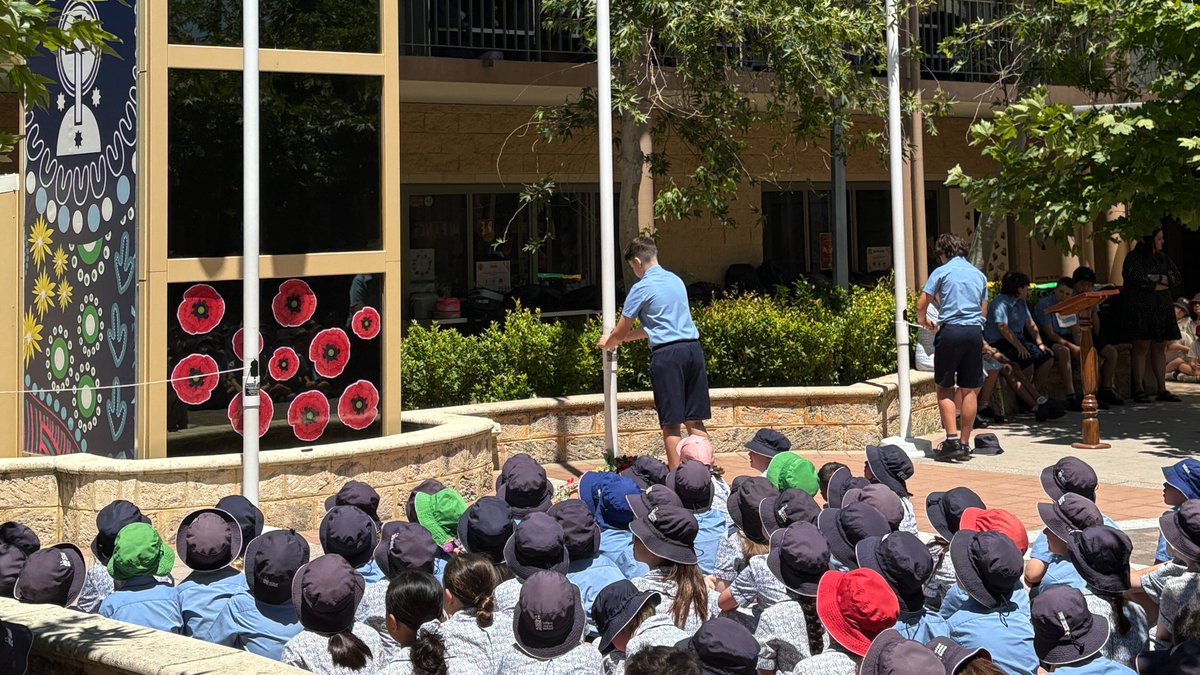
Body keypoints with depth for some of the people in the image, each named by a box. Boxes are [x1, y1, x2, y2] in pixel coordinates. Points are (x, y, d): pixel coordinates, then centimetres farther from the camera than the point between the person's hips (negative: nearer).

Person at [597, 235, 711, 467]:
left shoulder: (641, 288, -4)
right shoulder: (676, 280, 18)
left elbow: (619, 333, 5)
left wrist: (607, 343, 27)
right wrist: (626, 336, 35)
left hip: (667, 354, -6)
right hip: (693, 348, 6)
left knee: (671, 422, -2)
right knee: (694, 420, 11)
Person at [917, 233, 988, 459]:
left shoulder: (942, 272, 1)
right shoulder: (979, 275, 16)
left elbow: (921, 306, 0)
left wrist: (923, 321, 20)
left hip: (950, 332, -4)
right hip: (974, 331, 4)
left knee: (945, 388, 4)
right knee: (970, 390, 7)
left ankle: (952, 439, -8)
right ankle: (965, 443, 9)